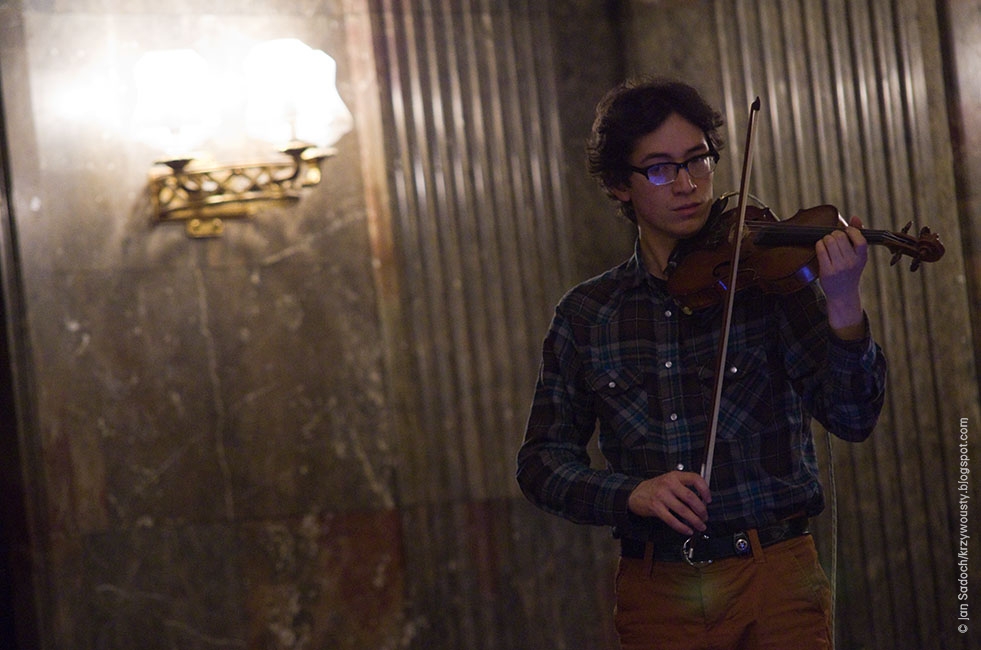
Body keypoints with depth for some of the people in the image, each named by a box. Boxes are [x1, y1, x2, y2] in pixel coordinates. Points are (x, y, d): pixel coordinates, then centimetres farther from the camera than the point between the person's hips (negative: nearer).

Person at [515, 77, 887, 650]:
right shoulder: (586, 314, 6)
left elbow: (852, 420, -10)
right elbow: (542, 462, 7)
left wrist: (844, 308, -29)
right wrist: (633, 493, -12)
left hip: (776, 580, -1)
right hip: (657, 595, 2)